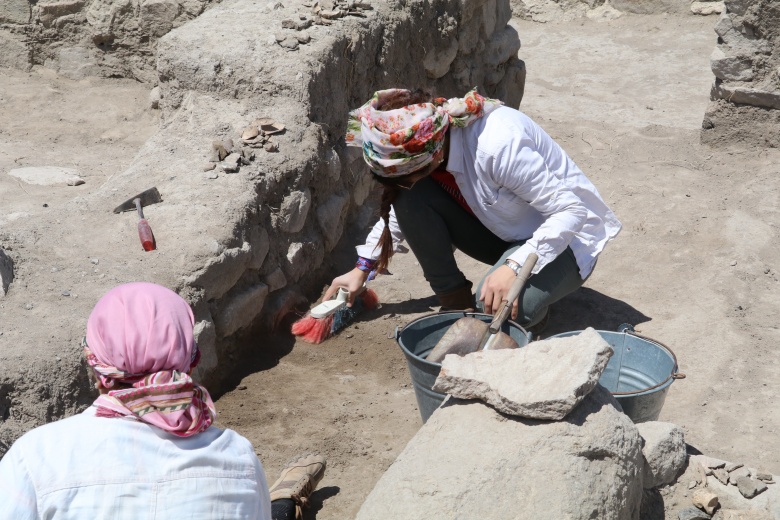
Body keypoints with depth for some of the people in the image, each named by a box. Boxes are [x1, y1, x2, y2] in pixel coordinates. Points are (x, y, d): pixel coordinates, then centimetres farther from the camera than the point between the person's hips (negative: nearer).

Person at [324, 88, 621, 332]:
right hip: (502, 233, 7)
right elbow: (400, 206, 8)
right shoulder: (422, 140, -13)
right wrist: (363, 268, 8)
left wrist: (515, 266, -40)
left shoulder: (497, 146, -36)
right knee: (412, 199, -17)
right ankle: (455, 300, -4)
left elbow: (571, 212, -31)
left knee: (498, 307, -35)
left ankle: (532, 302, 1)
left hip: (564, 239, -7)